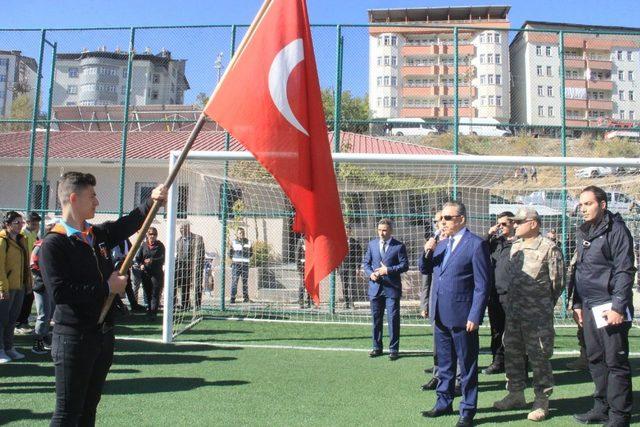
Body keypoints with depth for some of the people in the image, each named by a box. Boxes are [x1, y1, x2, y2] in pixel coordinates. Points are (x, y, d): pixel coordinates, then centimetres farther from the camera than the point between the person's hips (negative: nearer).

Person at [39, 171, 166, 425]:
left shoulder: (99, 234, 8)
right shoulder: (53, 243, -14)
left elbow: (130, 222, 16)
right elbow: (60, 292, -22)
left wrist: (152, 201, -1)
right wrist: (107, 287, -16)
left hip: (103, 334, 8)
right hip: (73, 338, -7)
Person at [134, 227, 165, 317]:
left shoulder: (160, 245, 1)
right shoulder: (144, 245, 8)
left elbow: (162, 259, -5)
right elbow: (137, 258, 9)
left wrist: (152, 260, -17)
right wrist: (140, 265, -9)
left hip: (156, 273, -3)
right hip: (145, 273, 3)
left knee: (155, 293, -7)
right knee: (147, 292, 10)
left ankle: (153, 311, -6)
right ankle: (148, 309, 21)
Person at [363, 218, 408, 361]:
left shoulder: (399, 246, -2)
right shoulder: (372, 244, 8)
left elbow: (404, 265, -6)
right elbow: (365, 262, 12)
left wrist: (388, 270, -17)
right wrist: (370, 274, -7)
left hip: (392, 288, -3)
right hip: (375, 287, 4)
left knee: (393, 319, -1)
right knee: (376, 318, 11)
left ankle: (393, 349, 10)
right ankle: (377, 347, 23)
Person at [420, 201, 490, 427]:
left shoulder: (476, 244, -10)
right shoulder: (441, 244, 12)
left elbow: (482, 285, -13)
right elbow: (425, 271, 17)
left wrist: (475, 317, -16)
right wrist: (427, 253, -2)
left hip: (462, 316, -7)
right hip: (440, 315, 7)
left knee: (467, 365, 7)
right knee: (444, 363, 18)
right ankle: (444, 403, 32)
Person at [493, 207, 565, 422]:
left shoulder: (549, 248, -11)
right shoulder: (515, 246, 10)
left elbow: (557, 282, -6)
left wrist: (543, 305, 3)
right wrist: (512, 302, 15)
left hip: (538, 316, -7)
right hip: (513, 312, 7)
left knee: (539, 358, 2)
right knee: (512, 354, 14)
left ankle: (541, 401, 15)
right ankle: (516, 394, 29)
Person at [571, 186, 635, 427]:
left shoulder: (616, 230, -9)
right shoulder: (582, 233, 15)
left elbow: (625, 271, -14)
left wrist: (618, 307, -18)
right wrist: (577, 304, 17)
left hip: (610, 308, -8)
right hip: (589, 307, 8)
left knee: (616, 362, -1)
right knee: (595, 359, 14)